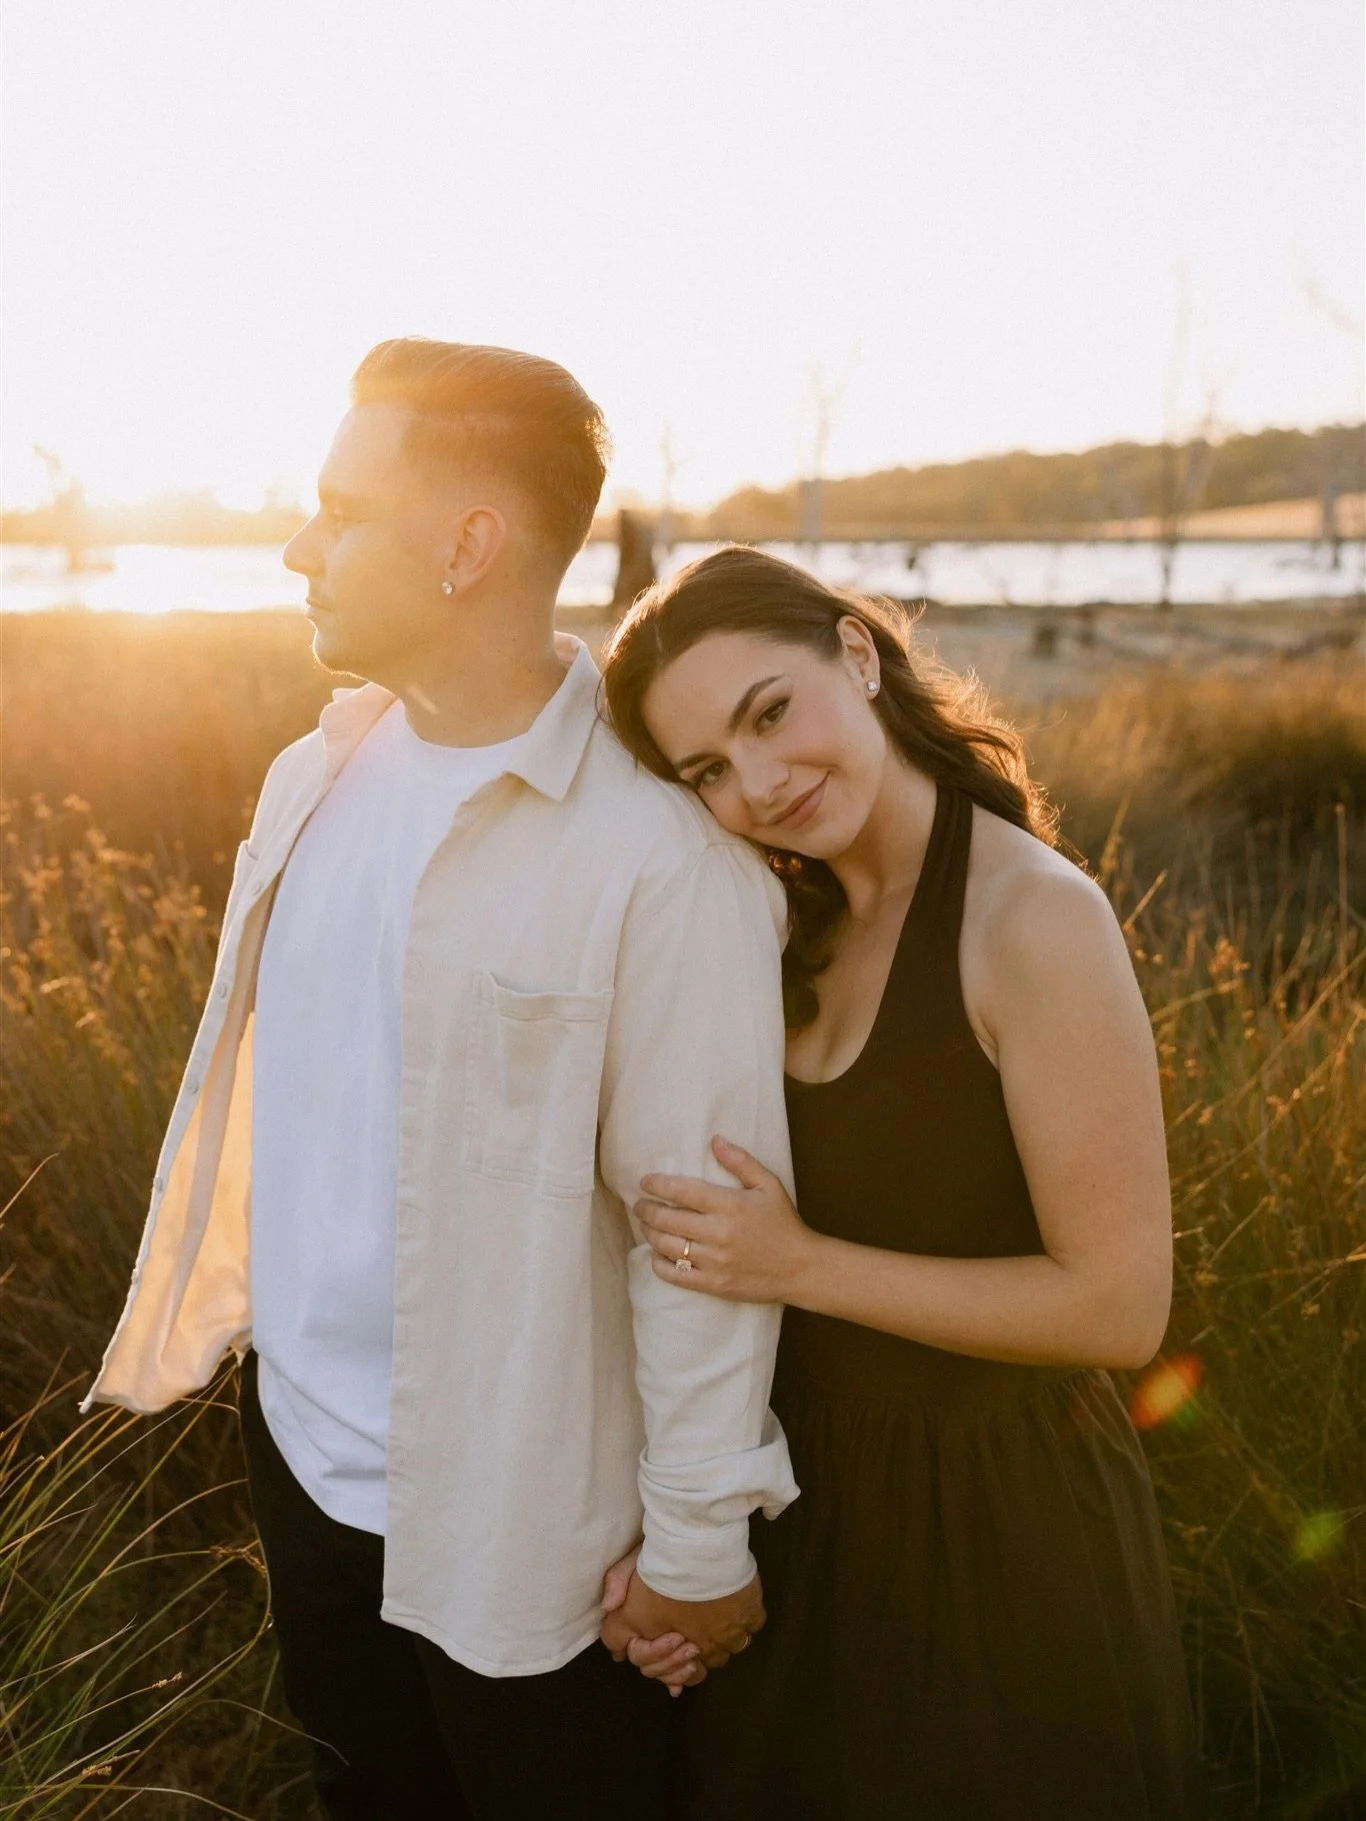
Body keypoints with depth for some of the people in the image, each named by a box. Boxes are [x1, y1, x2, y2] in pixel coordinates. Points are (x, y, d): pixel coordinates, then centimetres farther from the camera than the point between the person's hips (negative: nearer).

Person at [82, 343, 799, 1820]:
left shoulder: (659, 859, -24)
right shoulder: (317, 777, -1)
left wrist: (698, 1541, -13)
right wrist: (238, 1308, 14)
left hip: (516, 1528, -6)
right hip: (297, 1448, 7)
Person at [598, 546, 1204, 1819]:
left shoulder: (1031, 917, -22)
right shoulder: (795, 929, -2)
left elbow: (1120, 1306, -22)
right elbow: (726, 1246, 1)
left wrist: (800, 1265, -23)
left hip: (997, 1534, -6)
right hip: (799, 1500, 6)